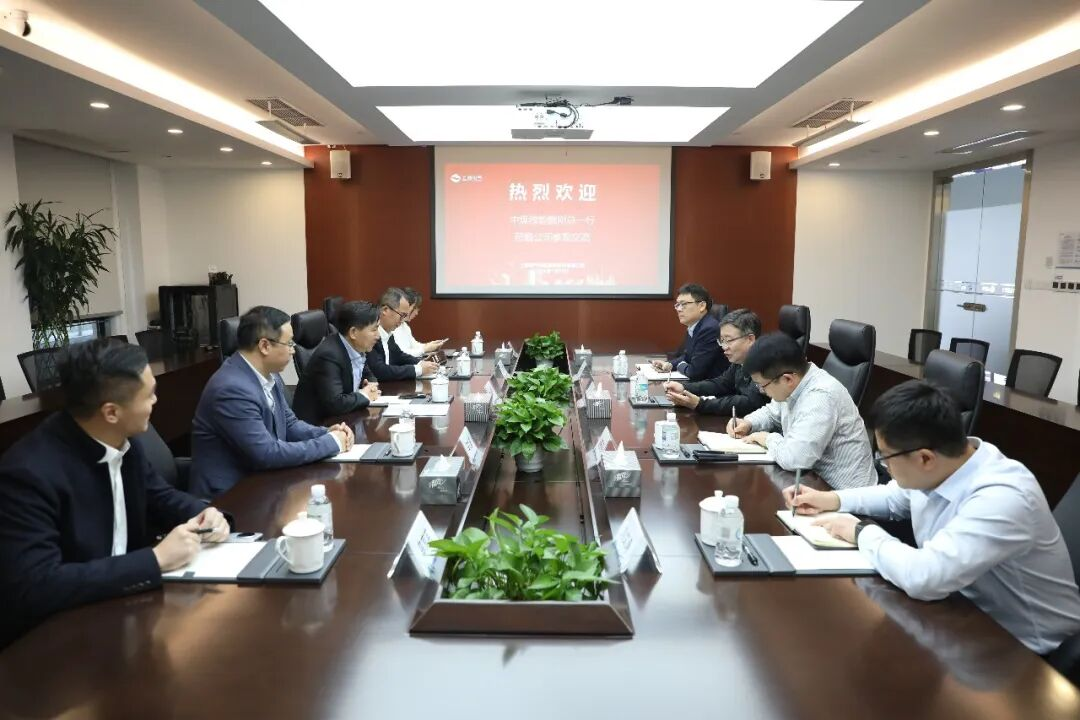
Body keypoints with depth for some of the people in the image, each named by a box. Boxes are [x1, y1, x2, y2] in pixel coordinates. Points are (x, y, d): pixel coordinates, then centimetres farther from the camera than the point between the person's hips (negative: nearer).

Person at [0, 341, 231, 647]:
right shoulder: (30, 472, -25)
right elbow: (34, 588, -30)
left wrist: (204, 515, -8)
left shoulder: (123, 440, -4)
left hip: (121, 600, 7)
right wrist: (156, 559, -28)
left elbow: (159, 496, 13)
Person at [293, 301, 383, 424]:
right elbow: (334, 403, -31)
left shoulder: (357, 348, -1)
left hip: (341, 419, 8)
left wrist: (370, 388, -4)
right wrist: (364, 396, -15)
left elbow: (368, 377, 17)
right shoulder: (329, 355, -23)